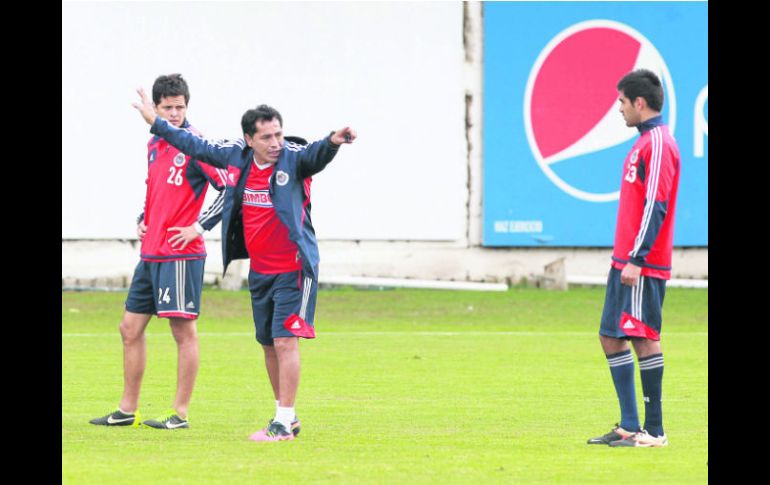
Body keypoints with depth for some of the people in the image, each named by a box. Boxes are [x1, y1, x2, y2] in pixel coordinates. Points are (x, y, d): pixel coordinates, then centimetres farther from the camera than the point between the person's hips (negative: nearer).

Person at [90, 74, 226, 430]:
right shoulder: (154, 145, 14)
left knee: (184, 330, -4)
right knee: (130, 328, 10)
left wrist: (199, 227, -15)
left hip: (181, 254, -9)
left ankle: (180, 413, 0)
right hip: (150, 253, 9)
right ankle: (128, 410, 17)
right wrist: (142, 221, 14)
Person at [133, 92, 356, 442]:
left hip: (293, 270, -6)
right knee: (269, 344, 13)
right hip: (259, 270, 6)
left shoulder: (294, 158, -16)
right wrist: (156, 123, 22)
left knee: (285, 340, -13)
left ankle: (283, 423, -10)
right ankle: (287, 416, 26)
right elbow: (198, 147, 15)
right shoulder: (236, 156, 0)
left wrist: (333, 142, -61)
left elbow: (316, 156, -38)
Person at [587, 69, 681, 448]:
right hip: (625, 262, 10)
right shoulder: (645, 142, 17)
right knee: (611, 337, 10)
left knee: (644, 338, -8)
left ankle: (653, 431, -4)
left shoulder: (658, 144, -13)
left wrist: (636, 259, -22)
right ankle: (629, 426, 13)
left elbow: (656, 207, -19)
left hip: (643, 266, -10)